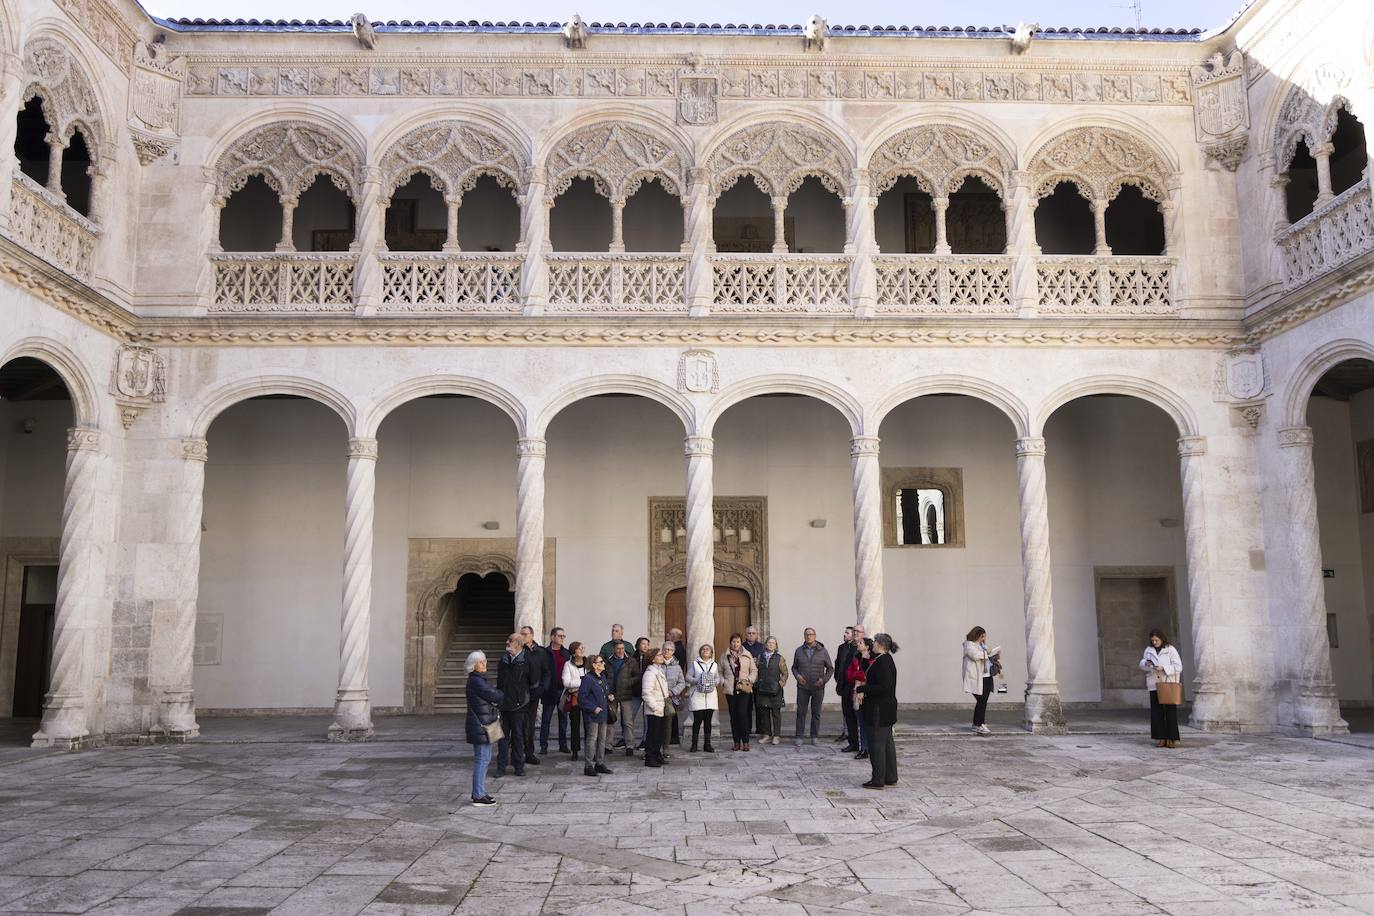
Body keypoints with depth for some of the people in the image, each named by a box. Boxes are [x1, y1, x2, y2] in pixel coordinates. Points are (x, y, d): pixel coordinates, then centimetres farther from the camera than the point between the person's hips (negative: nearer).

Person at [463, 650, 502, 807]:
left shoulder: (480, 679, 16)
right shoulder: (476, 681, -17)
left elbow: (493, 697, 14)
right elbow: (494, 696, -18)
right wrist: (500, 694, 2)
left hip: (483, 724, 10)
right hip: (480, 725, -10)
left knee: (484, 759, 16)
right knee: (482, 759, -6)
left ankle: (478, 792, 24)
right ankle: (478, 796, -2)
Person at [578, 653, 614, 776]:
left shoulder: (603, 677, 12)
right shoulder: (588, 678, -15)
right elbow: (582, 698, -17)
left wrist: (609, 697, 7)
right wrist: (593, 708, -18)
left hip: (603, 714, 8)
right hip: (592, 715, -8)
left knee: (602, 739, 12)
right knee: (592, 739, -6)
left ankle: (600, 763, 22)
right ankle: (588, 766, 0)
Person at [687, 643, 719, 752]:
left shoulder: (714, 665, 14)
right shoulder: (695, 663, 5)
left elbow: (718, 678, 15)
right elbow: (688, 677, 1)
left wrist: (714, 682, -7)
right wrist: (697, 681, -15)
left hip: (710, 695, 3)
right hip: (697, 695, -3)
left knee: (708, 720, 3)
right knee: (697, 720, -5)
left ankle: (707, 744, 10)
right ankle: (694, 744, 6)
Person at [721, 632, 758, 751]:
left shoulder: (747, 655, 6)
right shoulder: (725, 656, 8)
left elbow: (754, 670, 9)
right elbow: (720, 672, 13)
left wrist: (749, 680, -5)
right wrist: (723, 682, -2)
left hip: (744, 690, -2)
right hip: (730, 690, 2)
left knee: (743, 714, -11)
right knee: (733, 716, 4)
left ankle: (745, 741, -4)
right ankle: (736, 742, 11)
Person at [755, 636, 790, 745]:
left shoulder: (779, 658, 1)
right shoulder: (760, 657, 8)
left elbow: (784, 673, 4)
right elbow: (756, 671, 12)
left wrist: (782, 682, -8)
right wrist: (756, 684, 4)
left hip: (775, 690, -3)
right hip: (762, 689, 3)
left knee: (776, 713, 1)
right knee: (765, 713, 8)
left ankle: (776, 736, 7)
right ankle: (767, 735, 16)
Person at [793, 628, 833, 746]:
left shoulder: (823, 651, 2)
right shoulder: (799, 651, 7)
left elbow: (830, 668, 7)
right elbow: (794, 667, 15)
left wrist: (824, 679, -7)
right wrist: (797, 675, -5)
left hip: (818, 687, -1)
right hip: (803, 687, 1)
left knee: (816, 713, 5)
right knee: (801, 712, 0)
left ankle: (814, 736, 15)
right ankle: (799, 737, 5)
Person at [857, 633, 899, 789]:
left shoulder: (882, 662, -20)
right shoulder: (887, 660, 12)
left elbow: (883, 687, -25)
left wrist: (861, 689, -18)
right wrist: (865, 691, 14)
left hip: (880, 710, -11)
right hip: (887, 708, 11)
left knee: (876, 744, -3)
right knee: (887, 743, 15)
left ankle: (878, 780, 2)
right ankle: (890, 778, 23)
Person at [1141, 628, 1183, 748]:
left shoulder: (1171, 650, -2)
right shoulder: (1148, 650, 10)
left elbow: (1178, 667, -6)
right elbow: (1142, 665, 15)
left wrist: (1163, 668, -18)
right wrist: (1146, 663, -7)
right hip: (1154, 686, 4)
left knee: (1171, 711, -3)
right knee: (1156, 712, 2)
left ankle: (1172, 738, 3)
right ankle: (1160, 738, 7)